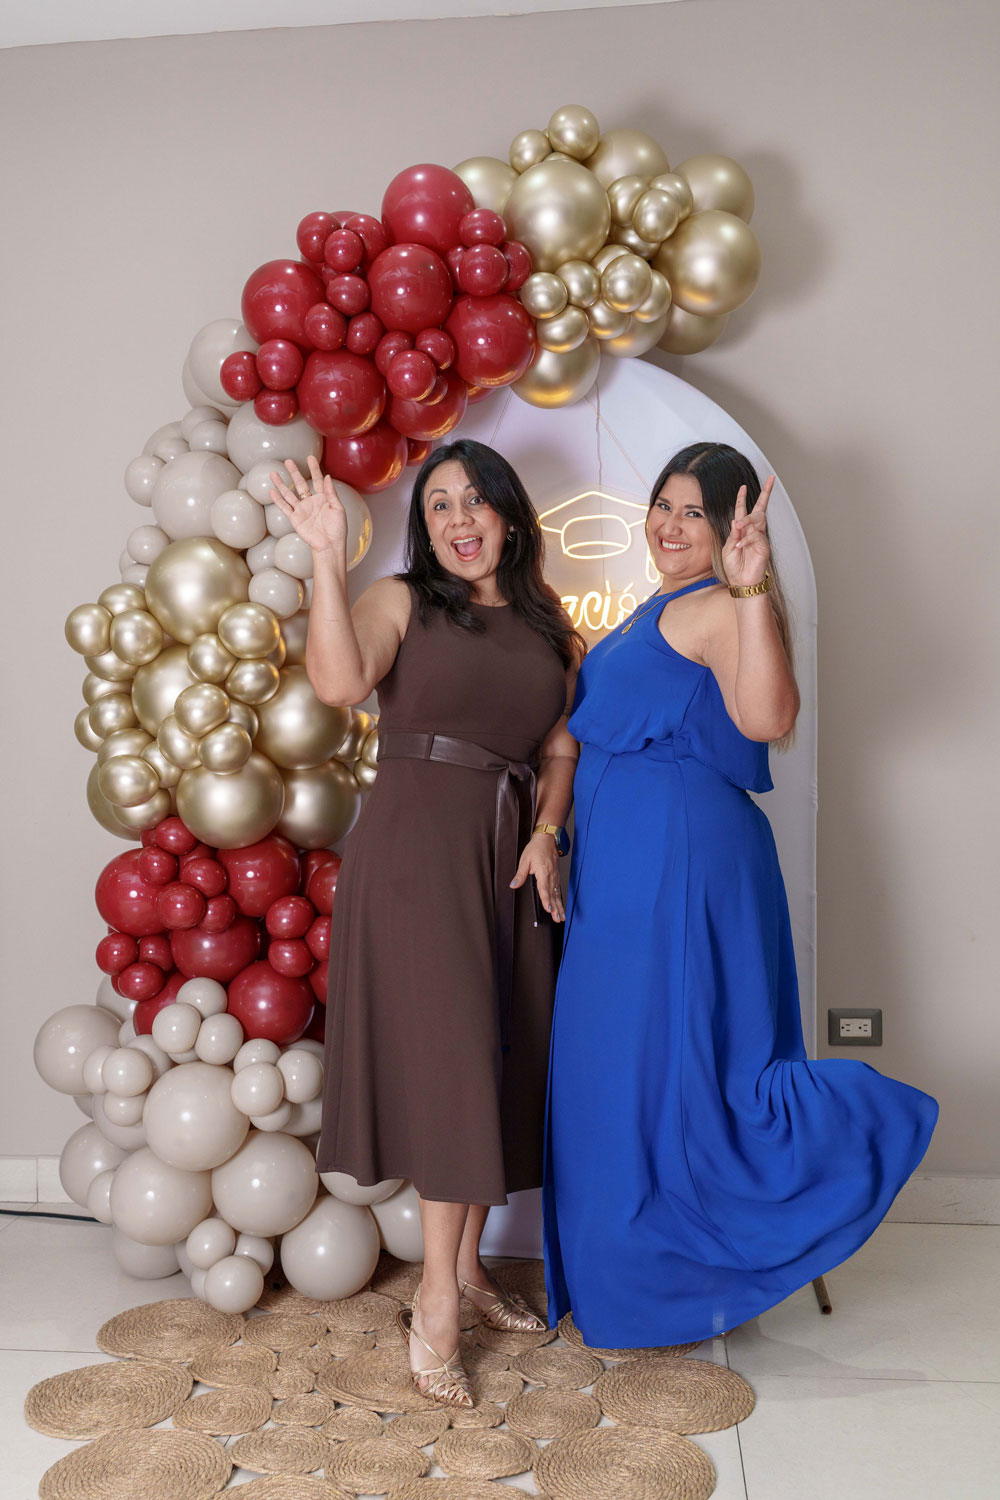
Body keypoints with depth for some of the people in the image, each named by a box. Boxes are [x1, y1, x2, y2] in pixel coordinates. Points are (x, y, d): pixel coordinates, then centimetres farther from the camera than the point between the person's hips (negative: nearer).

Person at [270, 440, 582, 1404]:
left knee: (502, 1055, 9)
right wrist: (327, 555, -21)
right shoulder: (401, 601, 2)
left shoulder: (548, 628, 16)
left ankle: (468, 1266, 27)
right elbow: (338, 682, -18)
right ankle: (437, 1305, 4)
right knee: (451, 1051, -8)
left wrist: (547, 834, -3)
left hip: (508, 850, 5)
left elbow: (561, 750, 12)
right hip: (416, 843, -5)